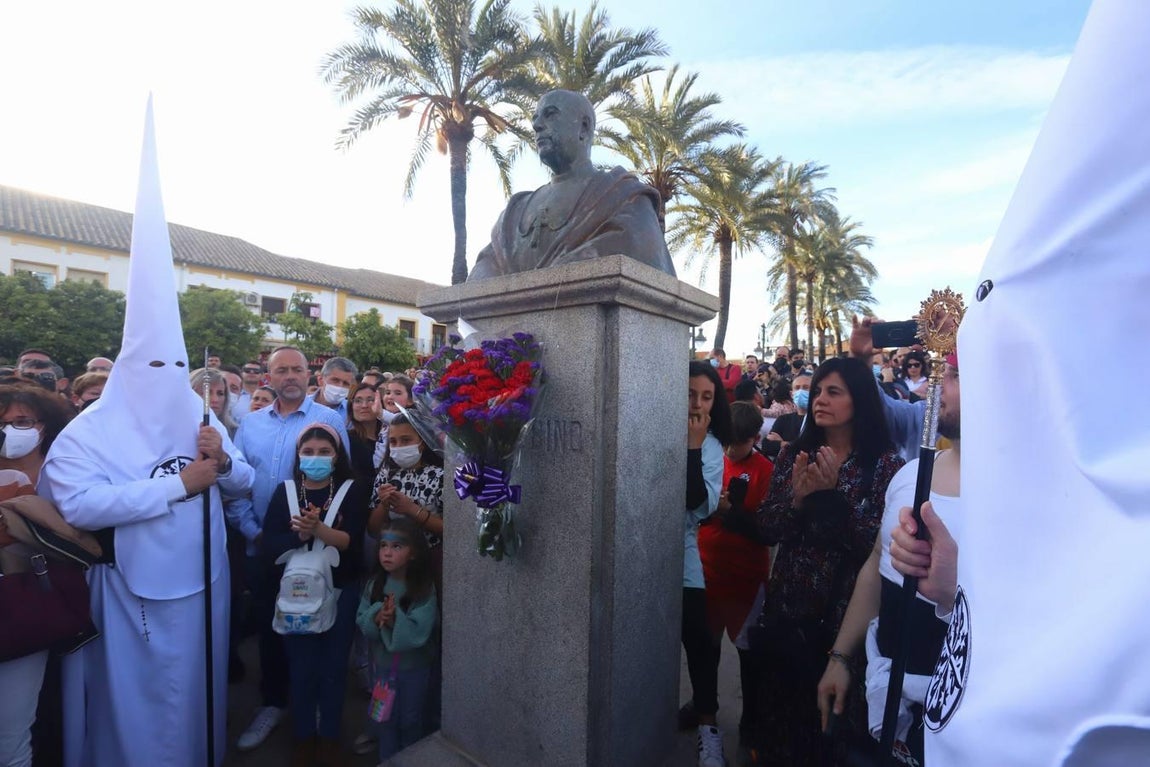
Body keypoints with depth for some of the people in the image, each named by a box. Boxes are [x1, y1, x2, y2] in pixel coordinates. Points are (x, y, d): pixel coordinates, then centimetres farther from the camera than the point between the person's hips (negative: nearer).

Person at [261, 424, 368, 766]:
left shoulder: (353, 490, -8)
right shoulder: (284, 491, -1)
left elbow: (352, 542, -18)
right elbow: (270, 546, -9)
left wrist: (318, 528, -33)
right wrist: (300, 534, -26)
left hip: (341, 591, -1)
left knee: (334, 666, 11)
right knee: (301, 667, 12)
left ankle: (330, 736, 33)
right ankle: (304, 738, 35)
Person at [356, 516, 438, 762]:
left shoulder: (424, 588, -23)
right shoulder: (374, 584, -8)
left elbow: (419, 632, -25)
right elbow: (361, 620, -7)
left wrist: (395, 620, -38)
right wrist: (376, 618, -27)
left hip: (415, 667, -3)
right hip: (383, 663, 3)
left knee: (411, 721, 17)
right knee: (385, 719, 21)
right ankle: (386, 760, 43)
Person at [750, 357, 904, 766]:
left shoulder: (885, 462, -7)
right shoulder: (794, 454, 1)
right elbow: (766, 530, -3)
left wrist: (835, 492, -21)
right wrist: (797, 498, -19)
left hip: (847, 608, -2)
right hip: (787, 604, 3)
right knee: (780, 706, 16)